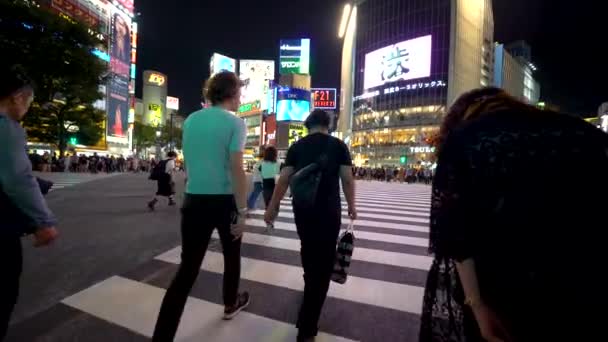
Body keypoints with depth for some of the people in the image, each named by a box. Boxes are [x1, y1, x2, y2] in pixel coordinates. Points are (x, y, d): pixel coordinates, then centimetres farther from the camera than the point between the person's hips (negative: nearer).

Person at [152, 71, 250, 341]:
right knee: (231, 255, 21)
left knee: (188, 268, 8)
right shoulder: (235, 123, -9)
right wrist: (242, 212, -13)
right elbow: (236, 170, -16)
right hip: (225, 201, -4)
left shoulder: (190, 120, 8)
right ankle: (231, 304, 43)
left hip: (194, 200, 4)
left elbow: (188, 164, 15)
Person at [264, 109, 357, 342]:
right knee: (323, 263, 3)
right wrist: (351, 206, 11)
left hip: (302, 210, 3)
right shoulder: (338, 145, 1)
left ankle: (310, 284, 51)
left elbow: (284, 179, 1)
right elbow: (347, 179, -3)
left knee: (308, 250, 26)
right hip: (328, 211, -3)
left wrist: (273, 207, 8)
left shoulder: (296, 146, 6)